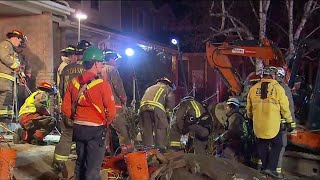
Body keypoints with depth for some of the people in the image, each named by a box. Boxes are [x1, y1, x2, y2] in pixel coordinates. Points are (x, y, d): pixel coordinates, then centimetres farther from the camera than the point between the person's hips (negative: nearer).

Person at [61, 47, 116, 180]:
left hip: (78, 128, 5)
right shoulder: (102, 84, -15)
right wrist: (105, 124, 4)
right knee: (93, 168, 3)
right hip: (96, 130, -5)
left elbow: (65, 108, 3)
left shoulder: (73, 83, 0)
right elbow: (111, 111, -14)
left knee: (80, 162, 21)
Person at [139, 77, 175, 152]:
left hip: (143, 107, 5)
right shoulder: (167, 88, 25)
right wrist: (167, 111, 19)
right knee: (161, 128, 0)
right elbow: (171, 100, 7)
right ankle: (162, 148, -5)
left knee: (147, 130, 11)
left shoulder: (150, 88, 41)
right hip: (156, 107, -5)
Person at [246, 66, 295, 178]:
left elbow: (249, 108, 11)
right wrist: (289, 122, 4)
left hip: (258, 125, 4)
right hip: (273, 125, -4)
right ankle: (271, 168, 4)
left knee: (262, 146, 18)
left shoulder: (253, 89, 2)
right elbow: (285, 108, -6)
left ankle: (265, 166, 27)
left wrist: (251, 118, 28)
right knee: (277, 145, 10)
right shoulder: (277, 88, -10)